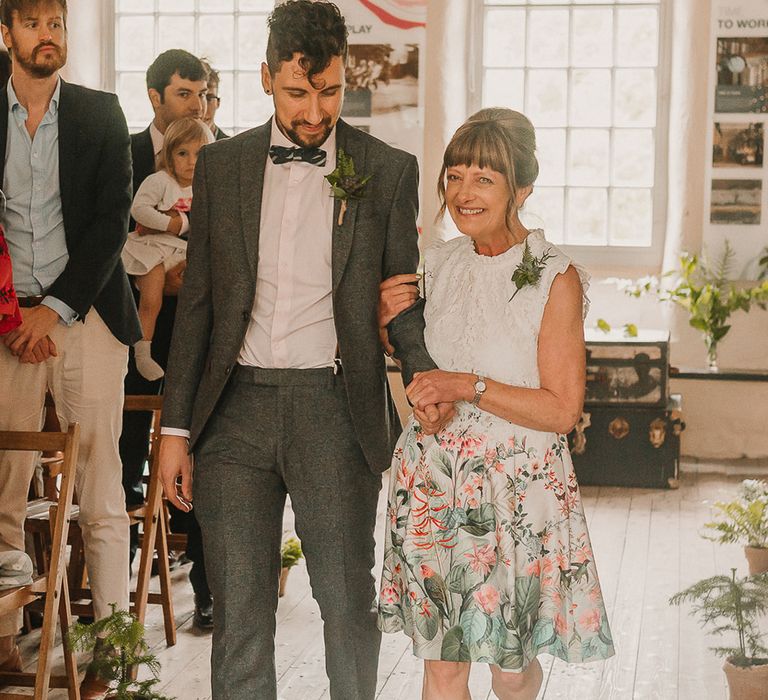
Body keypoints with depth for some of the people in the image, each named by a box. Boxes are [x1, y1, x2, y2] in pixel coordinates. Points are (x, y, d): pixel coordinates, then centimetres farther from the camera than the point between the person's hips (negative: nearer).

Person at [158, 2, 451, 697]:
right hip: (237, 406, 2)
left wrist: (425, 375, -16)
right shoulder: (221, 164, 8)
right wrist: (177, 429, 7)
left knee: (348, 602, 7)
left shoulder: (388, 170, 2)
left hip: (335, 407, -1)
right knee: (239, 609, 5)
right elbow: (198, 302, 10)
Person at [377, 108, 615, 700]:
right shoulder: (440, 263, 5)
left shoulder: (555, 278, -11)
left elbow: (562, 409, -13)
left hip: (517, 490, -4)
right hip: (433, 481, 4)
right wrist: (386, 322, -1)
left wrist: (469, 386, -20)